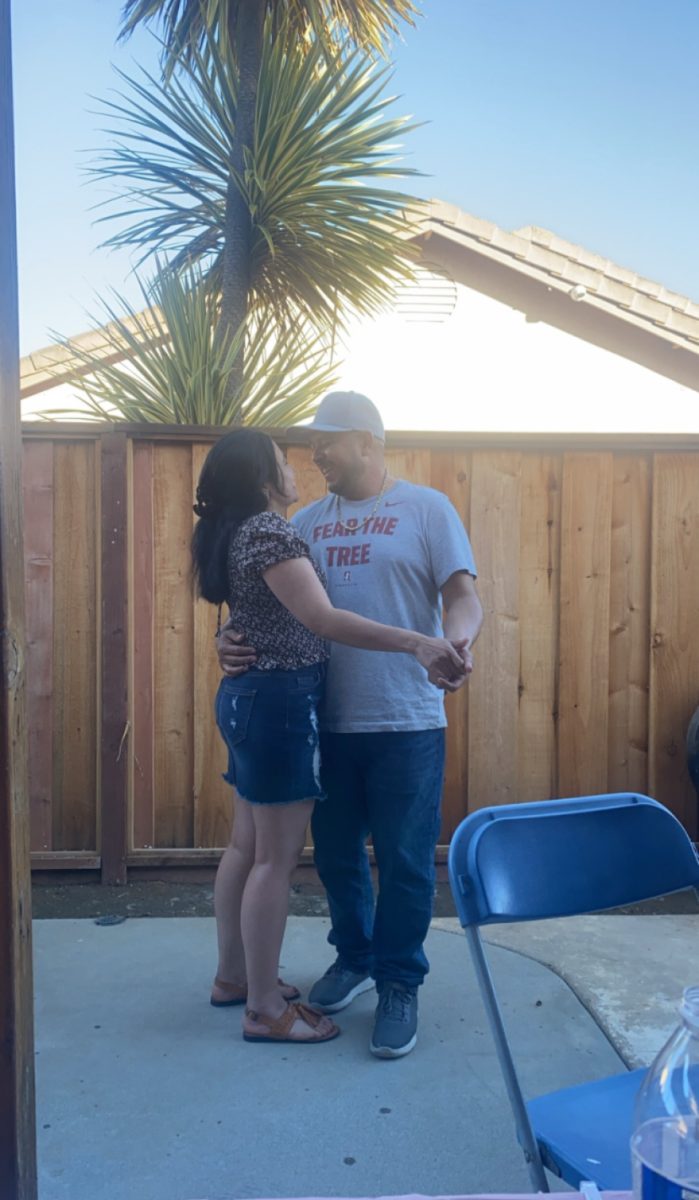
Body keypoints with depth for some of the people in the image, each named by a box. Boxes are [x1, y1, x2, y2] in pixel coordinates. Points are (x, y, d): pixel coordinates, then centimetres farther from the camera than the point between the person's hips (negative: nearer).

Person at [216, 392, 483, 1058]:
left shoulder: (426, 509, -1)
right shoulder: (307, 521, 10)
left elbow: (463, 595, -8)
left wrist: (458, 643, -30)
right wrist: (230, 638, -11)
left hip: (406, 722, -4)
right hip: (327, 721, 5)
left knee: (404, 862, 5)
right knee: (335, 854, 17)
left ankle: (399, 985, 25)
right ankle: (354, 957, 40)